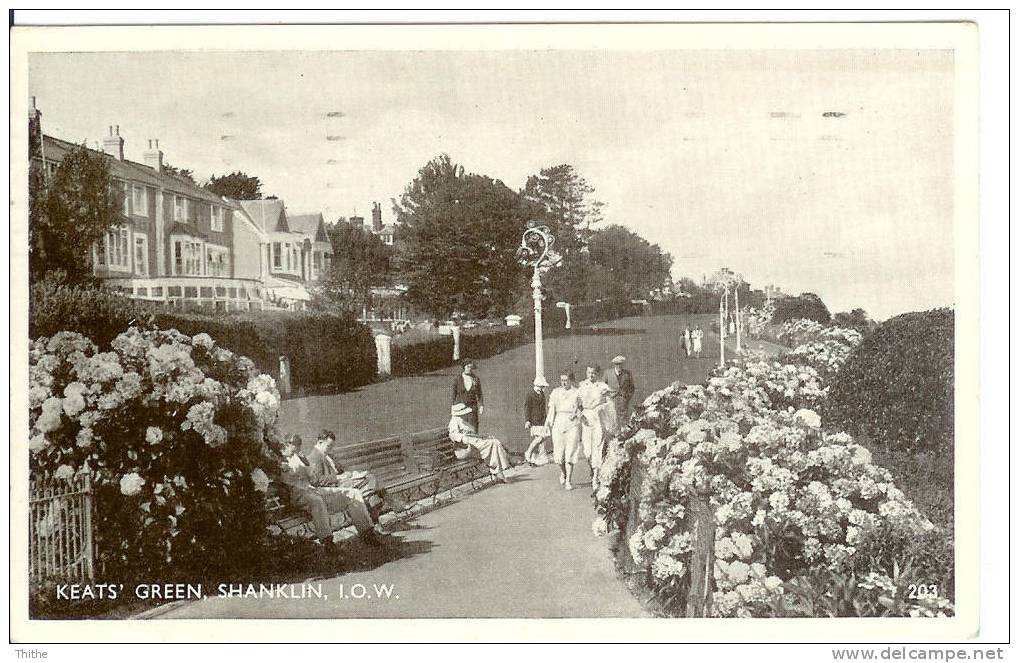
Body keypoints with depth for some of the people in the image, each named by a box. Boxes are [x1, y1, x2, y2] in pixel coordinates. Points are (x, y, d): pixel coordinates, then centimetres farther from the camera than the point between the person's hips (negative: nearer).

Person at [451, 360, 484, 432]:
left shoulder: (476, 379, 3)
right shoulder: (458, 379, 0)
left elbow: (479, 395, 9)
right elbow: (454, 394, 4)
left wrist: (481, 406, -1)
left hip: (472, 407, 1)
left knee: (473, 430, -6)